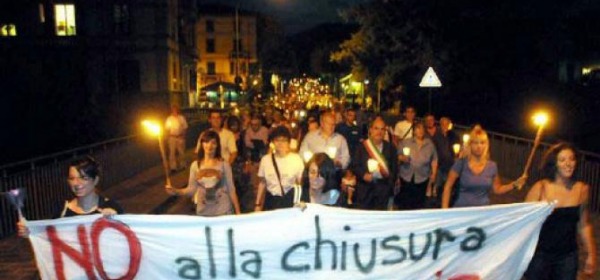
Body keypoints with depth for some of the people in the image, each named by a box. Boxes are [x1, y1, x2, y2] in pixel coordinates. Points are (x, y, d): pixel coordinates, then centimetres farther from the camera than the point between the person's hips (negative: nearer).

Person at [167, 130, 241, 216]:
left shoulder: (224, 164, -7)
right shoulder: (195, 165, -1)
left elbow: (231, 189, -4)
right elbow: (192, 189, 3)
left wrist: (238, 212, -3)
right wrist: (175, 191, -15)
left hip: (223, 211, -2)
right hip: (203, 212, 2)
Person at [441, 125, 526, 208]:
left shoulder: (492, 166, 2)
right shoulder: (461, 163, -8)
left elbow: (497, 189, 14)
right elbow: (448, 187, -5)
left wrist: (514, 184, 0)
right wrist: (445, 210, -10)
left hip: (483, 211, 3)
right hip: (461, 210, -2)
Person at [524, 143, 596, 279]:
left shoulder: (582, 189, -2)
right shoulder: (540, 188, -12)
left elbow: (584, 225, 10)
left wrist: (591, 254, 11)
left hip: (568, 256, 3)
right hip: (540, 254, -3)